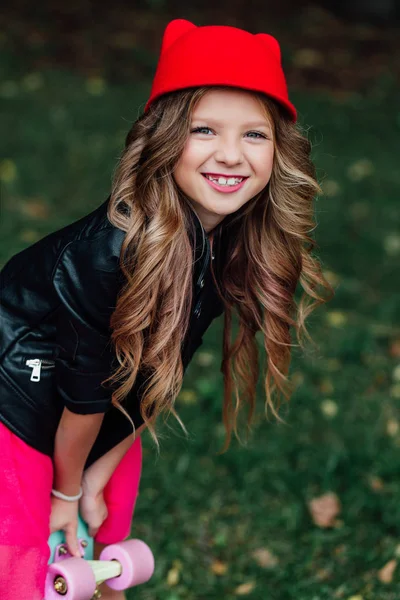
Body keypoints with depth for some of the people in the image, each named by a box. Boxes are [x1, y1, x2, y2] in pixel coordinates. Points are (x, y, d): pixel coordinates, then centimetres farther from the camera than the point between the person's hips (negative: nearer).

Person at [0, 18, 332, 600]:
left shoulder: (239, 246, -15)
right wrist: (66, 491, -6)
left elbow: (159, 378, -5)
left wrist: (97, 480, -1)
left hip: (108, 422, 6)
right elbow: (85, 392, -20)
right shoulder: (109, 250, -35)